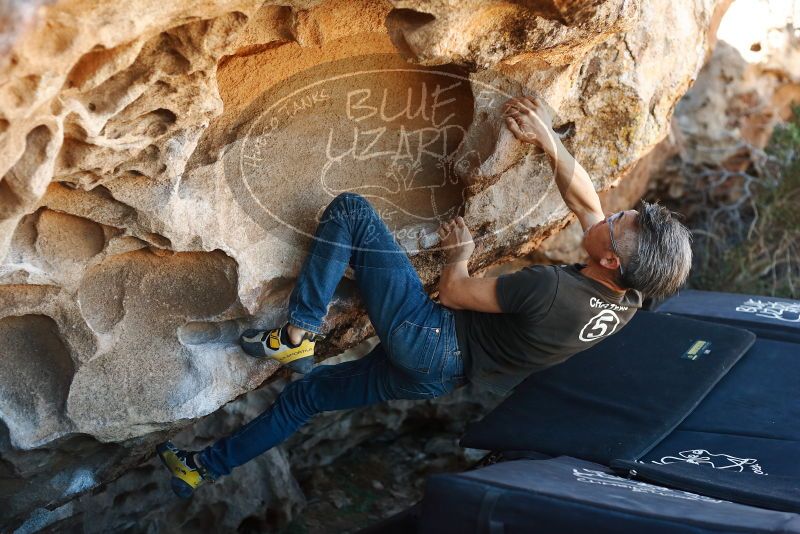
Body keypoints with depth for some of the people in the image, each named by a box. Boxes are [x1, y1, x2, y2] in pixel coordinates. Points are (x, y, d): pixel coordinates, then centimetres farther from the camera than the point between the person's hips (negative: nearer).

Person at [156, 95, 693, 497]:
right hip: (440, 376, 8)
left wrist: (459, 256, 3)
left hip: (427, 338, -8)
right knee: (305, 394, 23)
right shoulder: (626, 302, -10)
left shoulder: (552, 288, -33)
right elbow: (586, 201, 4)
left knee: (349, 210, -7)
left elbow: (453, 293, -17)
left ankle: (298, 333, -4)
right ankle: (207, 467, 36)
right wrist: (548, 138, -2)